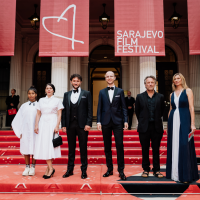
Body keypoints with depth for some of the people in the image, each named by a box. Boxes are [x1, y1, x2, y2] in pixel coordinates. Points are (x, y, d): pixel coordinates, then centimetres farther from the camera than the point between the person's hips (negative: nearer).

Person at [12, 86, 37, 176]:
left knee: (34, 148, 2)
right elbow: (17, 120, 10)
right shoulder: (24, 106, 8)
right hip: (25, 131, 2)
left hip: (35, 131, -2)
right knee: (26, 148, 4)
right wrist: (19, 132, 4)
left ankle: (33, 167, 13)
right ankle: (27, 167, 14)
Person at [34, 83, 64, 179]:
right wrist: (36, 125, 3)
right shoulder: (41, 100, 14)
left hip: (52, 124, -3)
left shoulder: (57, 100, 5)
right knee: (43, 146, -2)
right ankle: (50, 168, 4)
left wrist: (57, 126, -11)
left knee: (50, 145, -7)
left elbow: (59, 115, -1)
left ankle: (49, 168, 0)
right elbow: (38, 114, 13)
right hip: (43, 124, 3)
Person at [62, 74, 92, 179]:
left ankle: (84, 170, 15)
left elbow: (89, 110, -1)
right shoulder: (66, 94, 13)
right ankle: (70, 169, 22)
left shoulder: (86, 94, 4)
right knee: (71, 148, 11)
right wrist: (63, 125, 4)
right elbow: (64, 110, 10)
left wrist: (88, 123, -10)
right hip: (70, 125, 3)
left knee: (83, 148, 4)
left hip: (82, 125, -3)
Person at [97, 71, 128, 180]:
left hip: (117, 122, -1)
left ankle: (121, 170, 6)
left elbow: (123, 107, 5)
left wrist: (125, 120, -4)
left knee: (119, 146, -4)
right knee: (107, 147, 7)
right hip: (106, 122, 2)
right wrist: (99, 121, -1)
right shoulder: (102, 92, 10)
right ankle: (109, 169, 19)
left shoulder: (120, 91, 8)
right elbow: (99, 108, 7)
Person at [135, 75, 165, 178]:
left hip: (157, 127, 1)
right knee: (145, 150, 8)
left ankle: (156, 170, 18)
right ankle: (146, 169, 20)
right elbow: (137, 111, 9)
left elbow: (162, 111, 12)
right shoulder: (140, 97, 3)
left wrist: (156, 119, 11)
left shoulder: (160, 97, 5)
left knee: (156, 150, 7)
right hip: (144, 127, 0)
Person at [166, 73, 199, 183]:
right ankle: (174, 173, 16)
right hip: (173, 121, 5)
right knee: (174, 146, 6)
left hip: (184, 120, -5)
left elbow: (191, 108, -5)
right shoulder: (172, 94, 15)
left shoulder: (188, 91, 2)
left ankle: (185, 174, 4)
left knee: (184, 146, -6)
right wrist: (169, 125, 12)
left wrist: (192, 124, -12)